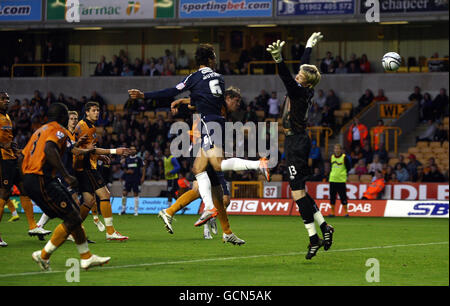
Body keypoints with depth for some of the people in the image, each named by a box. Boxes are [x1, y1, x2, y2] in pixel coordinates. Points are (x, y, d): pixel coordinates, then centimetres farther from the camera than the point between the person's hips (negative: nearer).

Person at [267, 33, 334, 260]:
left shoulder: (300, 92, -16)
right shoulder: (304, 90, 9)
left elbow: (287, 79, -35)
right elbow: (305, 66, 26)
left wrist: (278, 60, -51)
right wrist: (309, 47, 40)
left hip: (296, 142, -10)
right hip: (296, 141, 10)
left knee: (298, 191, -12)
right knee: (300, 190, 14)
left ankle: (313, 238, -13)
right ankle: (323, 226, 17)